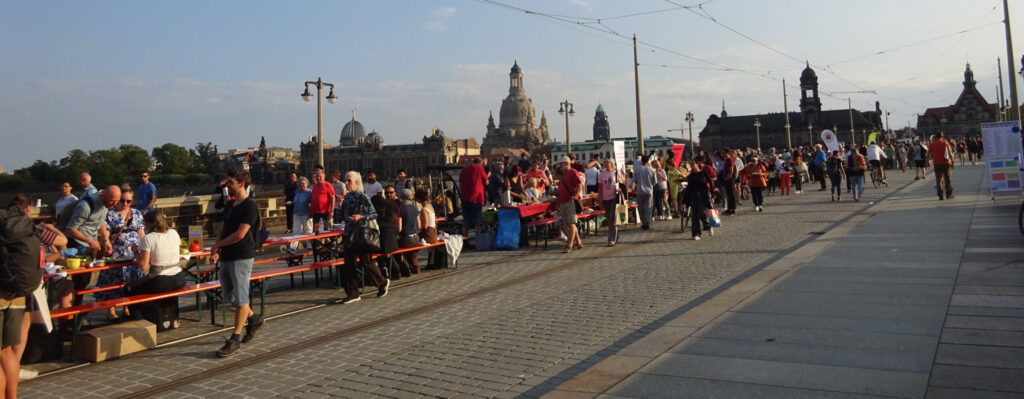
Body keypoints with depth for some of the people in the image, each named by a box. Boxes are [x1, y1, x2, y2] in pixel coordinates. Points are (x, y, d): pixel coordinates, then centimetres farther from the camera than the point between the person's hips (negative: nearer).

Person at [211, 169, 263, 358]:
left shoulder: (249, 206, -13)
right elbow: (224, 230, 18)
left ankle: (235, 339, 3)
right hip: (226, 257, 9)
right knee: (229, 296, 14)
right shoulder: (229, 205, 15)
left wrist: (217, 245, -6)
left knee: (240, 298, -2)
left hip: (242, 257, -9)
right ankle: (254, 319, 33)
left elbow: (240, 234, -18)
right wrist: (216, 251, 3)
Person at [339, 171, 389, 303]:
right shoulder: (347, 197, 9)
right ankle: (353, 293, 11)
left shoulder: (363, 197, -10)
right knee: (348, 264, 4)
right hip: (349, 234, 7)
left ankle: (383, 282, 24)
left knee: (366, 262, 1)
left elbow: (374, 214, -10)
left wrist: (361, 217, -23)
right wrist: (340, 206, 1)